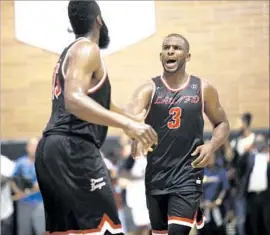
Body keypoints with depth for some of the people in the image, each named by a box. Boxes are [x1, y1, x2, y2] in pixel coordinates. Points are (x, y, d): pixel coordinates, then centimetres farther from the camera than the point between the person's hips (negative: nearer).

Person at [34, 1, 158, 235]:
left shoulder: (70, 53, 23)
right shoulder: (86, 49, -7)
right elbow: (74, 100, -24)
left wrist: (134, 121, 46)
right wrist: (127, 124, -32)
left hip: (51, 149, 10)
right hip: (73, 150, -10)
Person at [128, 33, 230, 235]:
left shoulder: (203, 89, 1)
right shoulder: (149, 89, -1)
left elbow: (222, 124, 13)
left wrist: (212, 146, -9)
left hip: (188, 173, -2)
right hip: (155, 173, 2)